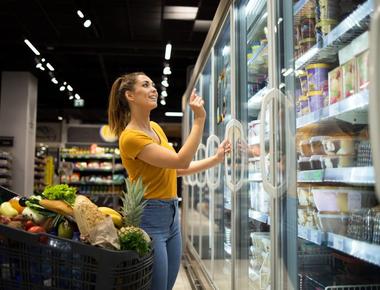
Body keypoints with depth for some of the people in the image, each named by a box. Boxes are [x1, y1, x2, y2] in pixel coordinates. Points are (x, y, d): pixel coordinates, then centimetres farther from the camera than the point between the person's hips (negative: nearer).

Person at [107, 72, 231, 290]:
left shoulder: (155, 127, 9)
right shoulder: (130, 137, -18)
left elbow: (176, 169, 14)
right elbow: (181, 161, -23)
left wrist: (216, 159, 9)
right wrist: (199, 119, -21)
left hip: (171, 214, 9)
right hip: (149, 217, -8)